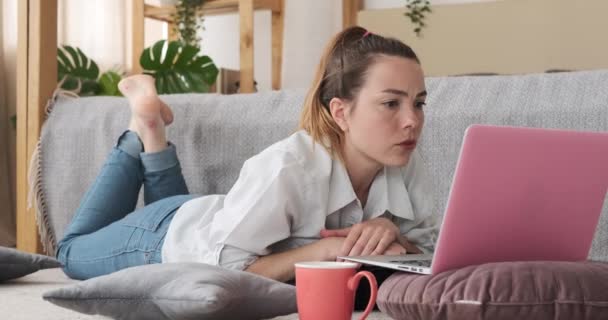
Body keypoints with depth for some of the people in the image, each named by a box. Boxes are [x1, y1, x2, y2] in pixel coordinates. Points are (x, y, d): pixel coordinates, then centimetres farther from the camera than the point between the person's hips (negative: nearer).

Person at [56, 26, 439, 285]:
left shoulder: (405, 162, -27)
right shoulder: (287, 167, -45)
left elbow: (432, 249, -16)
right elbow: (223, 267, -38)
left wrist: (391, 233, -36)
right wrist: (324, 248, -45)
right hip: (167, 235, -5)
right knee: (74, 252, 29)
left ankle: (153, 137, 39)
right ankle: (143, 128, 32)